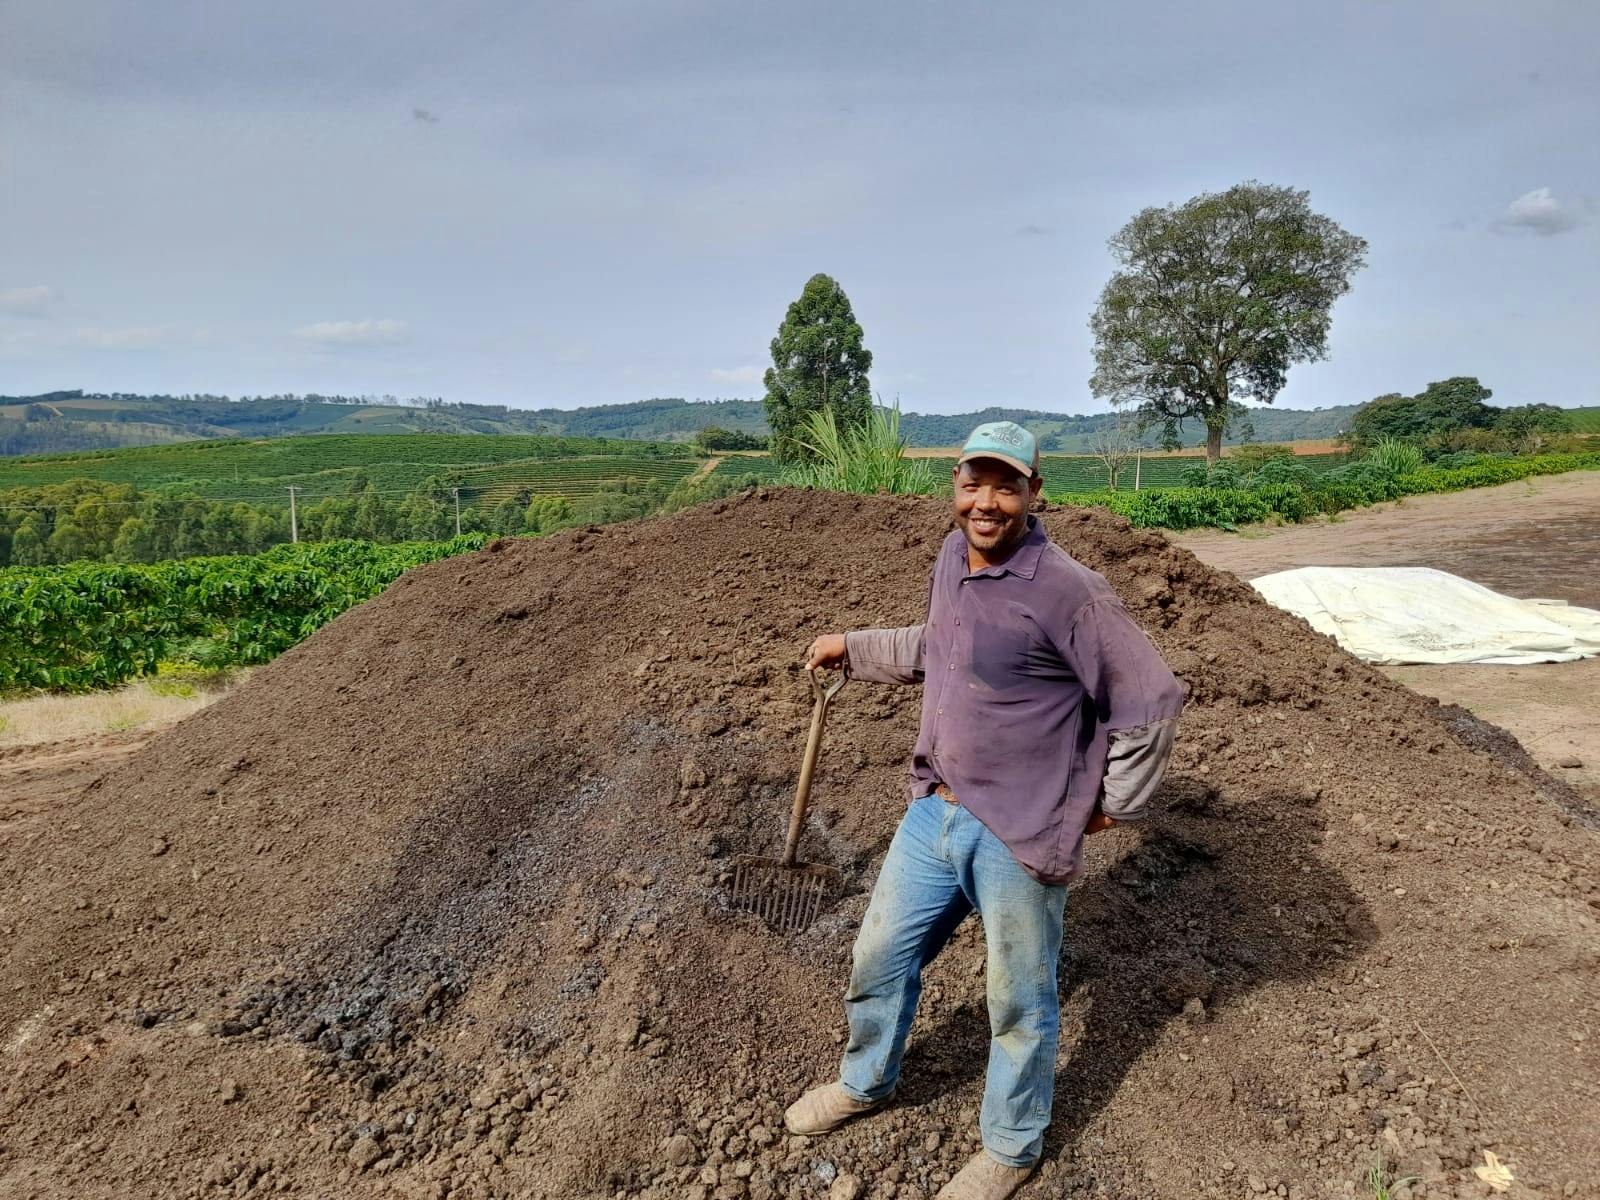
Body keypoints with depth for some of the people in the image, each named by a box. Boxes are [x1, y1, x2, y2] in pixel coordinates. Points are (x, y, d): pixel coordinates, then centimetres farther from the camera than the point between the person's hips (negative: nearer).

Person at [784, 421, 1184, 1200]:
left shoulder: (1066, 590, -21)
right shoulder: (952, 557, 3)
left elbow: (1151, 700, -17)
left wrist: (1115, 805, -9)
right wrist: (852, 648, 24)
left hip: (1018, 838, -7)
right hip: (933, 815, 7)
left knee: (1019, 1004, 15)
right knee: (879, 958, 22)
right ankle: (865, 1082, 50)